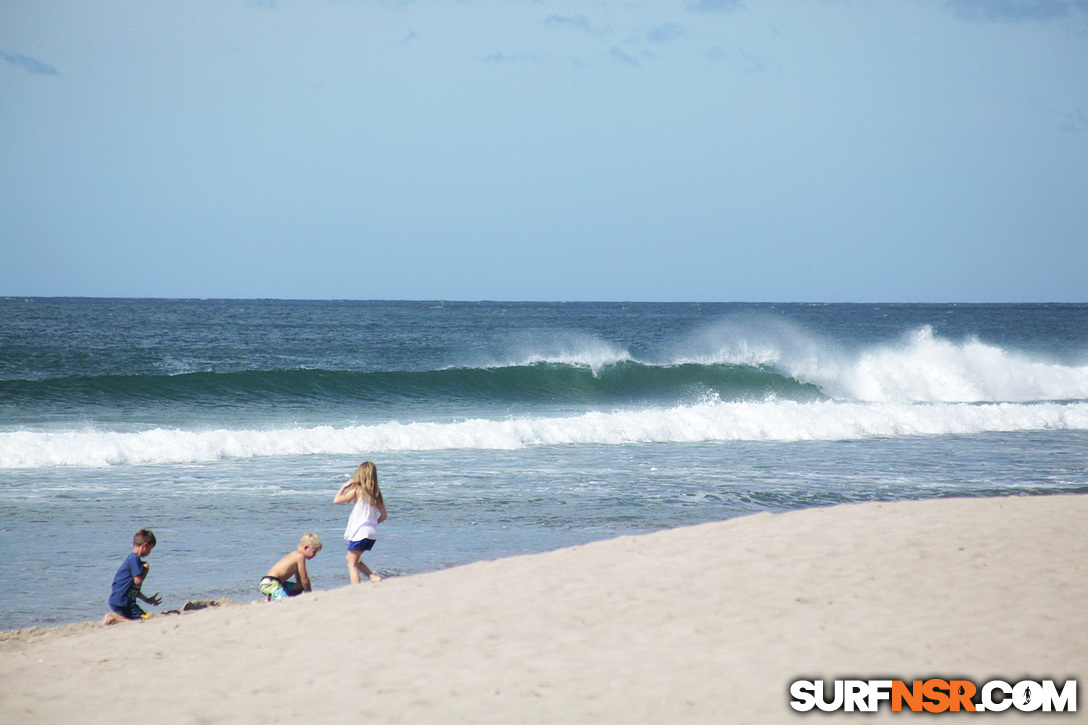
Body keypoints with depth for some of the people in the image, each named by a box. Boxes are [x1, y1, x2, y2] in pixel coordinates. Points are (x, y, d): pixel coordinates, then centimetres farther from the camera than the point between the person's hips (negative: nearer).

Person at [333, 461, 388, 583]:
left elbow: (336, 500, -2)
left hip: (360, 532, -7)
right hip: (372, 533, 7)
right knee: (351, 559, 23)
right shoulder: (376, 494, 9)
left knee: (352, 564, 0)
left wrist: (344, 486, 9)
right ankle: (373, 577, 10)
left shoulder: (357, 491, -9)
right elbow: (383, 516, 11)